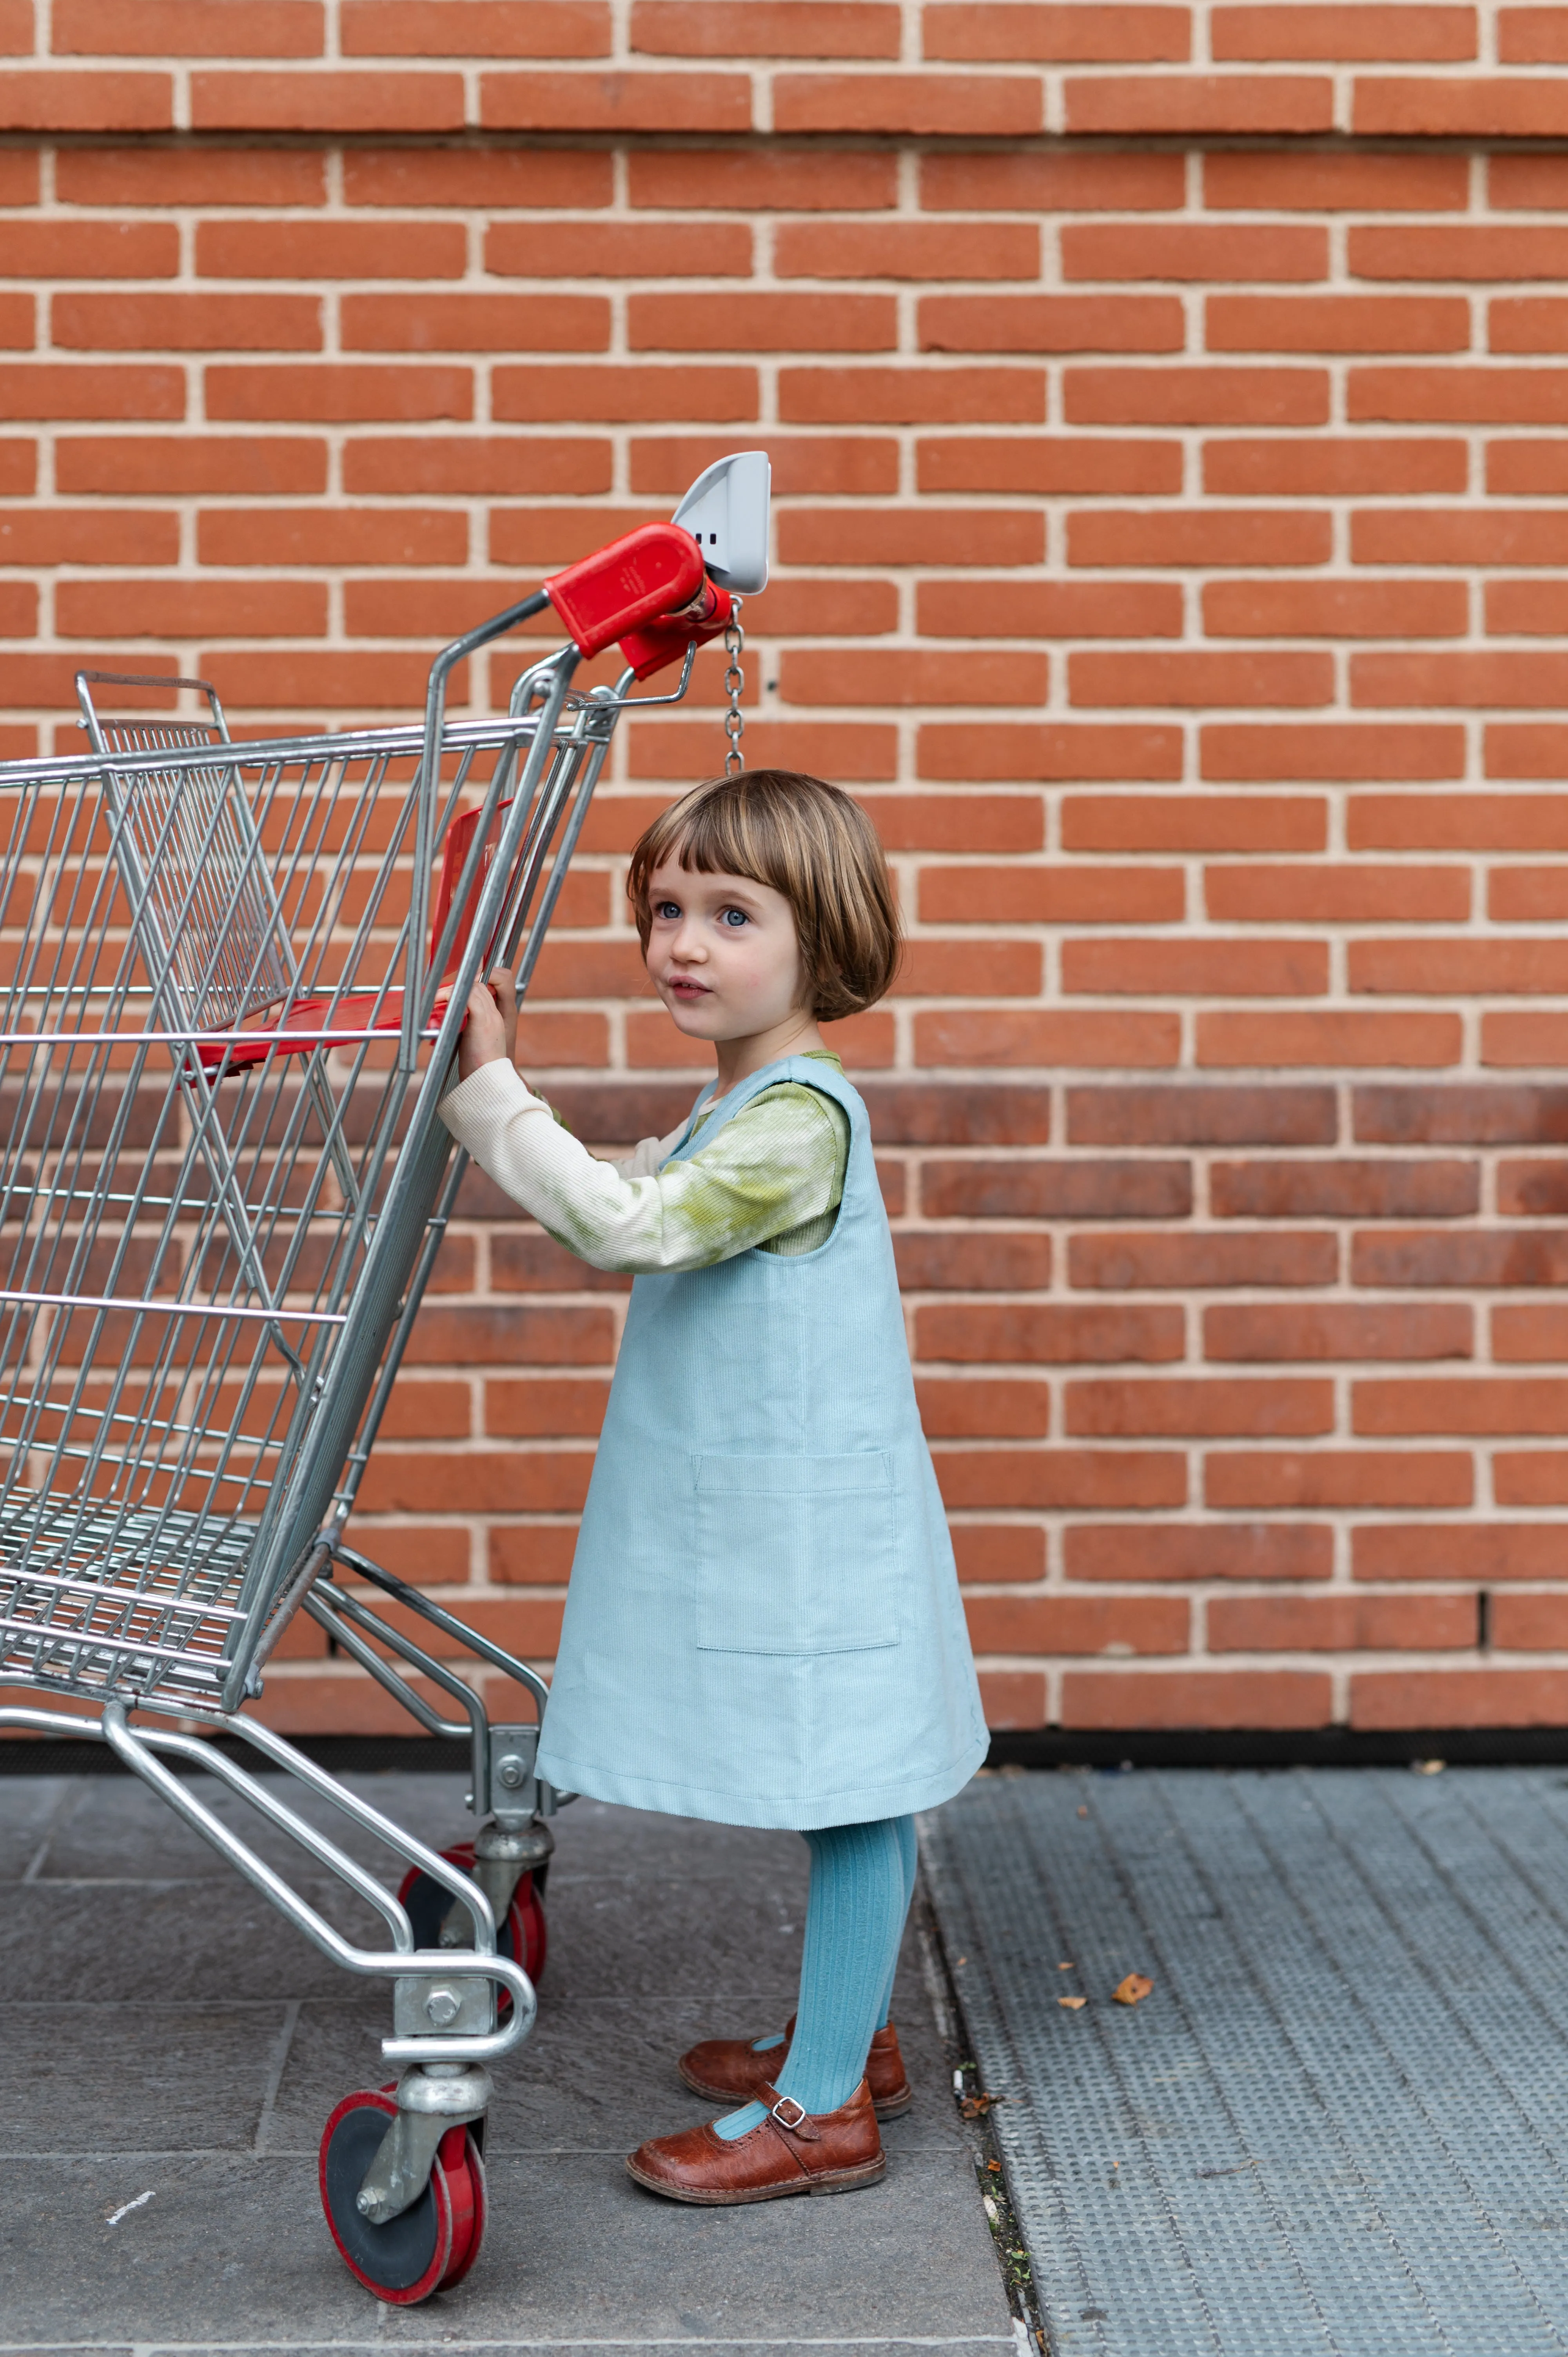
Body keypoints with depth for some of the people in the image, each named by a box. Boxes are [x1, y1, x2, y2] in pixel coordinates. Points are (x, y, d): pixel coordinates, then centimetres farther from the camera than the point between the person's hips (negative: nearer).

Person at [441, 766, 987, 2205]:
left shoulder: (799, 1118, -20)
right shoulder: (739, 1112, 13)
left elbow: (629, 1225, -28)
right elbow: (624, 1207, 21)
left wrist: (495, 1096, -20)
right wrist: (494, 1092, 12)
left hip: (816, 1528, -10)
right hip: (764, 1523, 10)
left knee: (848, 1794, -1)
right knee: (846, 1799, 19)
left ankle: (822, 2110, 7)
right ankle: (853, 2040, 33)